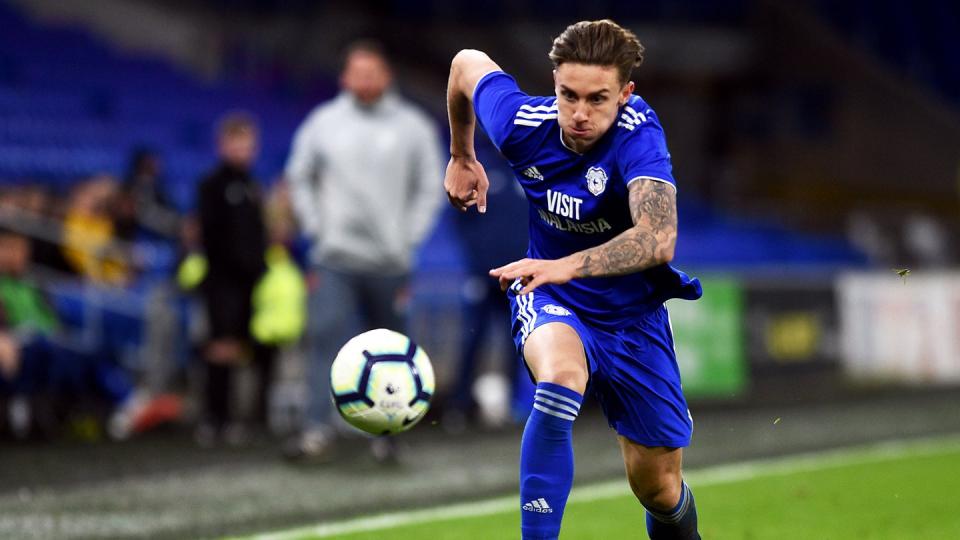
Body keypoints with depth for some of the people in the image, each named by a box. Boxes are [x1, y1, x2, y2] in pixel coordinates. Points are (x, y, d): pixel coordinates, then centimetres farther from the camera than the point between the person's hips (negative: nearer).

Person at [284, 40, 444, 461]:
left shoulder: (413, 126, 2)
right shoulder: (323, 122, 4)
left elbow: (430, 188, 6)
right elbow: (299, 178, 13)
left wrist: (408, 237, -2)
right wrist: (316, 226, 3)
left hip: (390, 263, 0)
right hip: (334, 257, 0)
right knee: (325, 335, -14)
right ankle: (318, 432, -19)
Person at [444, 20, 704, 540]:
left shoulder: (638, 134, -29)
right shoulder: (521, 122, -19)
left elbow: (658, 239, -46)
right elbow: (468, 63, 4)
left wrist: (565, 266, -59)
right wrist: (461, 158, 18)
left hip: (631, 313, 0)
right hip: (552, 302, 1)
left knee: (660, 490, 5)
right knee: (560, 377, -37)